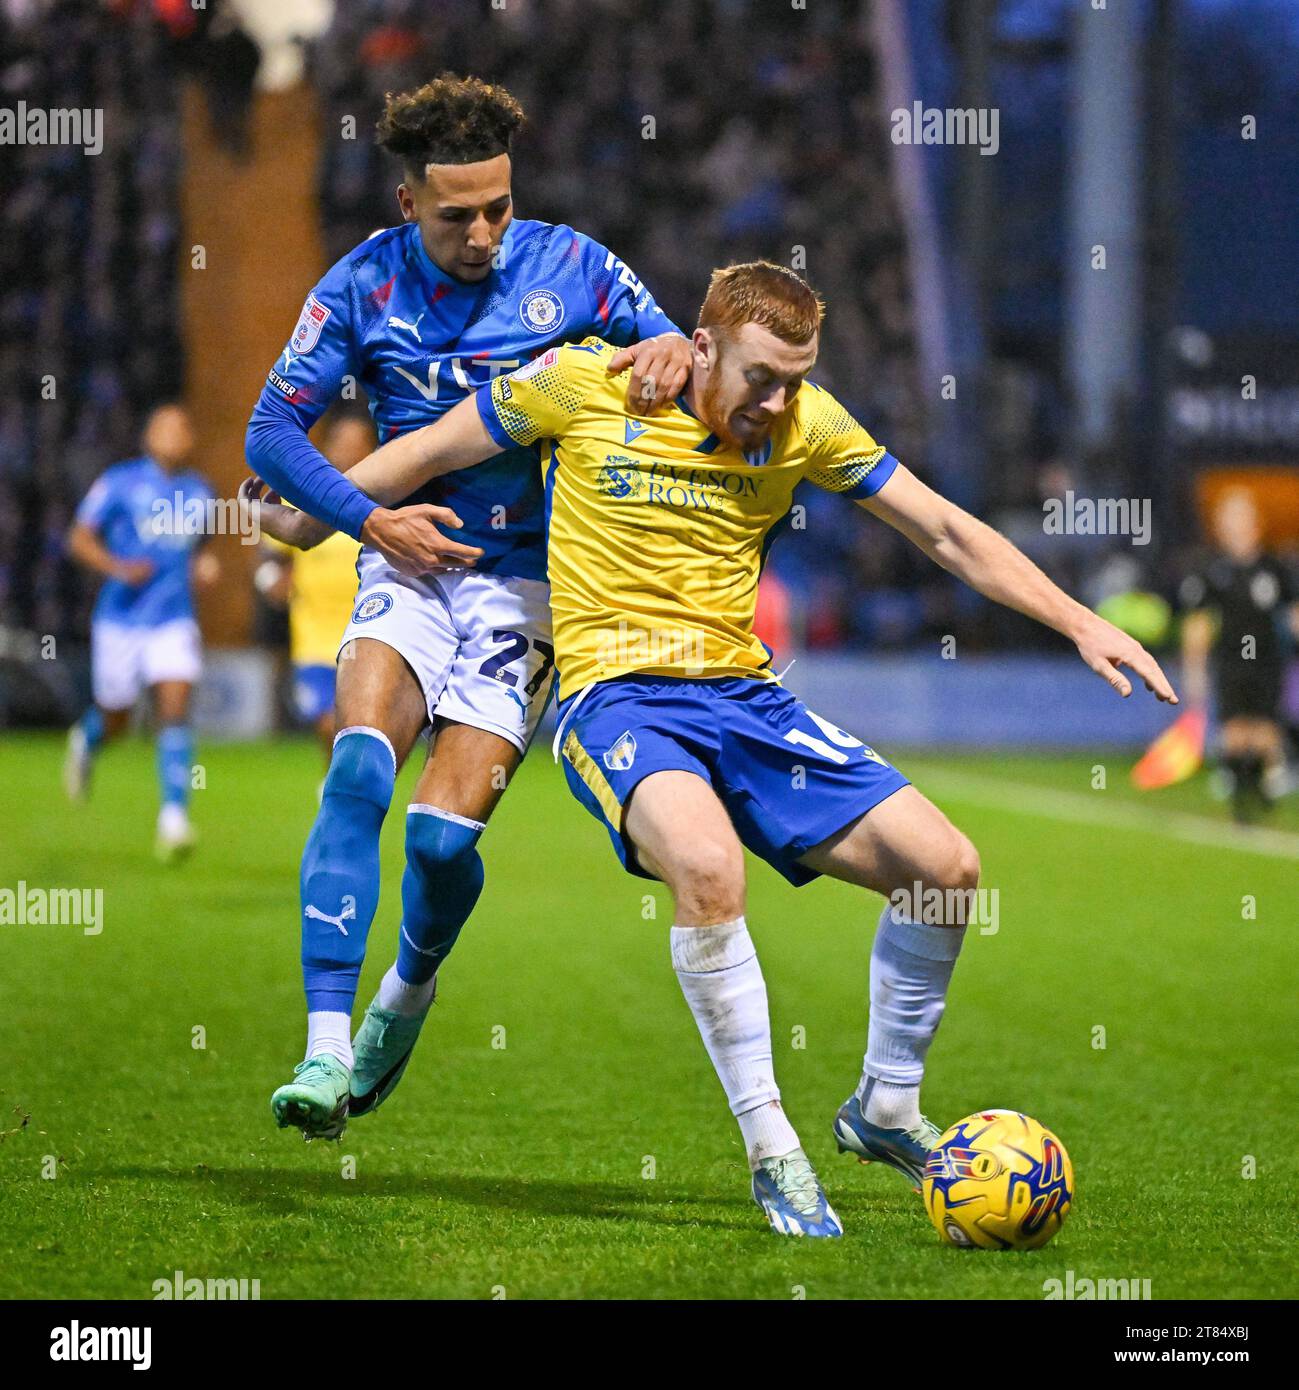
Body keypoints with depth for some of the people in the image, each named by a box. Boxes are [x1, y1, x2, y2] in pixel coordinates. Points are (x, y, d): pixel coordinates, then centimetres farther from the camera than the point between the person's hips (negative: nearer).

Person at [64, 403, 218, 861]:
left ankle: (174, 818, -20)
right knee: (115, 717, 10)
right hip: (121, 617, -2)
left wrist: (205, 566, 3)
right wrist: (118, 567, -19)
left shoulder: (199, 492, 10)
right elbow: (79, 539, -2)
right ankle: (85, 742, 48)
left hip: (174, 622, 2)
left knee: (175, 711, -15)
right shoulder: (121, 482, -3)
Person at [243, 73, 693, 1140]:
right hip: (413, 563, 0)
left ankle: (411, 990, 22)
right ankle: (327, 1051, -29)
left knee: (444, 831, -13)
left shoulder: (569, 266, 1)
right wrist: (371, 520, -10)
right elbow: (272, 432, 3)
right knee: (359, 767, -27)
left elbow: (677, 358, 8)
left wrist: (676, 352, -17)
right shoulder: (364, 285, 0)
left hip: (528, 580, 0)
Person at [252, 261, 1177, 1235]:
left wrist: (1080, 623, 3)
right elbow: (427, 453, 6)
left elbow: (948, 534, 9)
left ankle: (885, 1110, 15)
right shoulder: (587, 385, -7)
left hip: (745, 694, 5)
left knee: (946, 866, -8)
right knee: (707, 864, -36)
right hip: (615, 694, -5)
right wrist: (304, 520, 12)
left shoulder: (808, 423, 3)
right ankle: (772, 1150, -22)